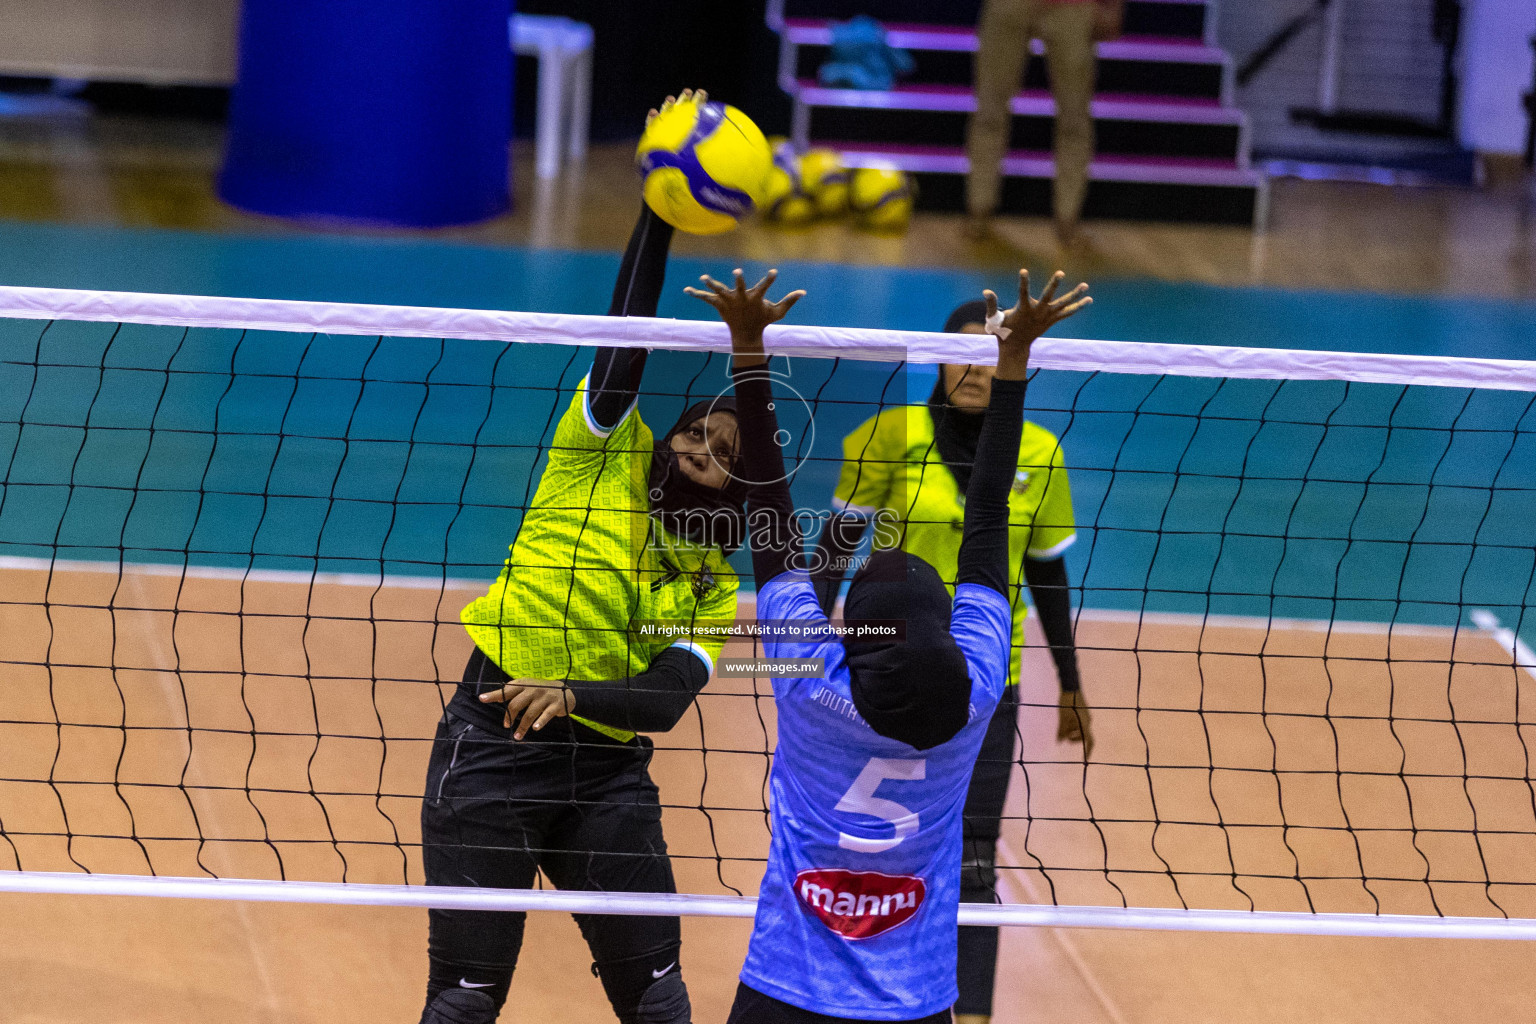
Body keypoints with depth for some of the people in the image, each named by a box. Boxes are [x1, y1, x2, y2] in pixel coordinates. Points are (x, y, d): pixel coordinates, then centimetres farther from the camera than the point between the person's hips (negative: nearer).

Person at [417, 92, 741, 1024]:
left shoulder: (715, 589, 5)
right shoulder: (606, 456, 0)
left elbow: (666, 700, -11)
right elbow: (625, 336, -13)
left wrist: (572, 695, -30)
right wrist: (660, 212, -24)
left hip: (607, 768, 3)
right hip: (493, 743, -3)